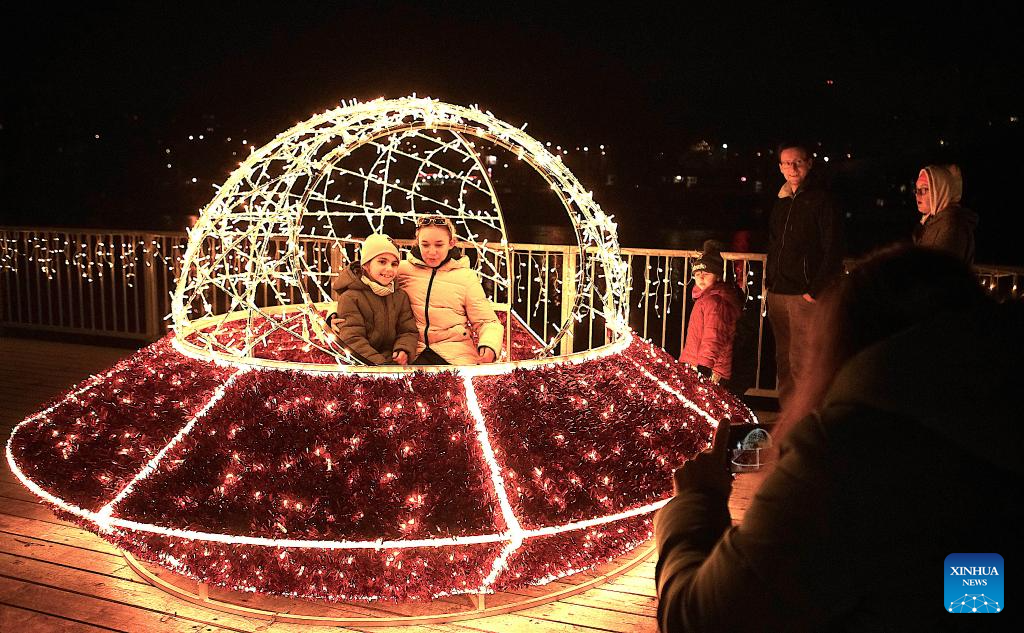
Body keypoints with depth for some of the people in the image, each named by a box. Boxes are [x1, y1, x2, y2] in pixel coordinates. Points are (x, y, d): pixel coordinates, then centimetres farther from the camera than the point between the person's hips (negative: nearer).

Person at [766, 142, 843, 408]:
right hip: (778, 294, 7)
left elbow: (833, 250, -9)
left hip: (805, 295, -7)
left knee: (801, 364, -8)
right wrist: (770, 282, 12)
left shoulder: (821, 200, -4)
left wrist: (816, 290, -15)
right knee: (783, 360, 12)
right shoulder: (781, 203, 17)